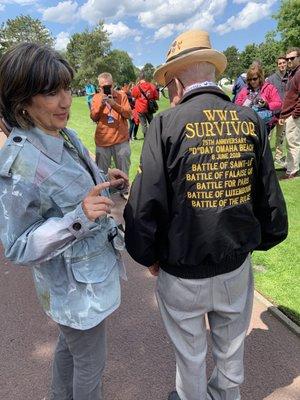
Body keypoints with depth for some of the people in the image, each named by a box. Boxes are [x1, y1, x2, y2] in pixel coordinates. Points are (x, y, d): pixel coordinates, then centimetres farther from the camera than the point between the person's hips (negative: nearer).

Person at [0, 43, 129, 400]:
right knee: (90, 363, 17)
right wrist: (78, 219, -35)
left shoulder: (66, 136, -3)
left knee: (69, 342, 31)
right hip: (77, 286, -8)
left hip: (95, 267, 8)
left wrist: (106, 182, -5)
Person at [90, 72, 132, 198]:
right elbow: (93, 117, -1)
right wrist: (101, 105, -17)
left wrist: (114, 104, -18)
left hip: (121, 139, -1)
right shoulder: (96, 98, 5)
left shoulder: (121, 95, 2)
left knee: (123, 168, 10)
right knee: (101, 170, 8)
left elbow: (128, 114, -6)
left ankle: (124, 189, 27)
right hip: (102, 140, 1)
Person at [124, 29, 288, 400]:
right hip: (236, 266, 4)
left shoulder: (167, 124, -18)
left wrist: (149, 257, 0)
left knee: (190, 354, 23)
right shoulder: (251, 120, -7)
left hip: (181, 273, -3)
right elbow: (270, 200, -2)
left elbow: (144, 206, -18)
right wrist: (257, 241, 15)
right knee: (231, 349, 28)